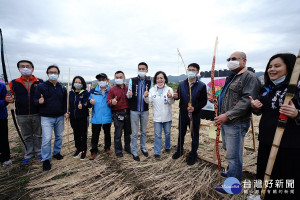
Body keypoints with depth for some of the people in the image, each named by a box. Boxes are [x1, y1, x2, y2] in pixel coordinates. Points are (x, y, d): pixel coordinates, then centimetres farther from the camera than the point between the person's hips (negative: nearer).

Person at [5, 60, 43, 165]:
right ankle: (29, 155, 30)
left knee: (38, 135, 11)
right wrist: (9, 99, -13)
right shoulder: (14, 83, 4)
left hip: (37, 115, -2)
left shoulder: (40, 82, -2)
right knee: (27, 137, 15)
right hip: (22, 116, 2)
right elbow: (10, 96, 9)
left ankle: (38, 152, 28)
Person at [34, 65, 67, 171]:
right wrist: (39, 101, -25)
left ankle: (57, 152, 34)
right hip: (46, 117, -3)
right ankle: (46, 159, 11)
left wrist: (65, 112, -3)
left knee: (59, 136, 14)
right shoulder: (41, 86, -2)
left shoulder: (62, 88, 7)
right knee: (46, 139, -4)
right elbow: (35, 99, -3)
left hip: (60, 117, 4)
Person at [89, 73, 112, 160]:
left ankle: (107, 148, 36)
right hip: (96, 117, 0)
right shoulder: (93, 91, 3)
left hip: (107, 117, 0)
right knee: (95, 135, 7)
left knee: (107, 133, 17)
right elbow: (89, 101, 9)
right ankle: (94, 151, 22)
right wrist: (90, 102, -14)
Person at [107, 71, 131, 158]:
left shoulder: (128, 88, 10)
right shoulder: (112, 90, 0)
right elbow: (108, 102, -6)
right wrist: (112, 102, -25)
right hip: (118, 114, -3)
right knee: (118, 134, 4)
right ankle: (118, 151, 22)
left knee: (128, 132, 16)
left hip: (128, 113, 4)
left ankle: (127, 147, 35)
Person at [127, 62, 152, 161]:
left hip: (145, 110, 2)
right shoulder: (132, 80, -5)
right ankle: (134, 151, 23)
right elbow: (128, 94, -4)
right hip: (134, 110, -2)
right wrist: (129, 95, -27)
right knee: (134, 133, 7)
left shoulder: (149, 82, 0)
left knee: (144, 131, 17)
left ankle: (143, 148, 38)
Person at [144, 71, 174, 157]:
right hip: (157, 117, 0)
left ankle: (167, 147, 42)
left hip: (167, 116, 0)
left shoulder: (169, 89, -6)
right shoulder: (152, 90, -1)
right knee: (157, 135, 7)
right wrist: (146, 97, -30)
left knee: (167, 133, 18)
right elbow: (148, 101, -8)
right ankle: (157, 152, 19)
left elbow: (171, 102, -16)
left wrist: (170, 97, -38)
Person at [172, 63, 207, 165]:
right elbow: (179, 96, 9)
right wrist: (176, 96, -15)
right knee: (181, 133, 17)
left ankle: (193, 154, 30)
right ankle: (179, 150, 38)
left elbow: (204, 101, -7)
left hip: (194, 115, -3)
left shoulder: (201, 86, -6)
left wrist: (195, 108, -21)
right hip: (183, 113, 3)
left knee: (194, 135, 11)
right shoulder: (182, 84, 4)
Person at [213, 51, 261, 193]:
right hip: (225, 122, 9)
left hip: (236, 124, -9)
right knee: (229, 150, 22)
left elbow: (247, 101, -22)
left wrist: (227, 115, -25)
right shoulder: (231, 78, 19)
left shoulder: (250, 77, -11)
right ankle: (232, 171, 42)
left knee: (233, 154, 1)